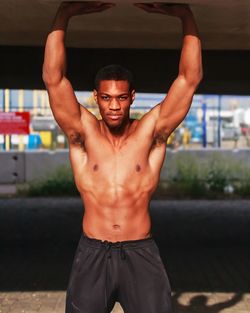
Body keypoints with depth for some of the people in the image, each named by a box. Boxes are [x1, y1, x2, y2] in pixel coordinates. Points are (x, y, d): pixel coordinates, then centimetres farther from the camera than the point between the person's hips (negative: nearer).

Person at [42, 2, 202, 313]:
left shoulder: (150, 132, 0)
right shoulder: (83, 133, 0)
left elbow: (190, 79, -6)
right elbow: (53, 78, -10)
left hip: (141, 253, 0)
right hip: (92, 253, 0)